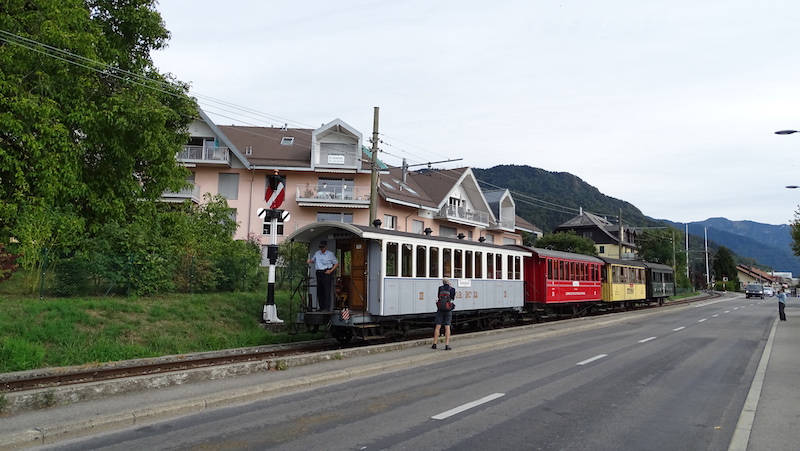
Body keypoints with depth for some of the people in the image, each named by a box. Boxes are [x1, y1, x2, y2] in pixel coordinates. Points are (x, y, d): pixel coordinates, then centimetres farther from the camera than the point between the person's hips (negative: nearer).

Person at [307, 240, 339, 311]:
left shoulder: (330, 254, 1)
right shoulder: (317, 253, 14)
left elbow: (336, 263, 4)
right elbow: (313, 260, 26)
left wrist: (331, 270, -8)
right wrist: (310, 260, 2)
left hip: (326, 273, -5)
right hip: (319, 273, 5)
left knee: (326, 290, -9)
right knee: (319, 290, 6)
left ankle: (327, 307, -7)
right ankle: (321, 307, 13)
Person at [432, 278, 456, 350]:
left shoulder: (440, 288, 0)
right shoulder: (452, 289, -1)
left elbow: (438, 297, 10)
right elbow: (453, 298, 10)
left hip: (440, 309, 1)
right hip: (448, 309, 0)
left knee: (438, 326, 5)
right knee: (447, 327, 1)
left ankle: (434, 344, 7)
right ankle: (447, 345, -4)